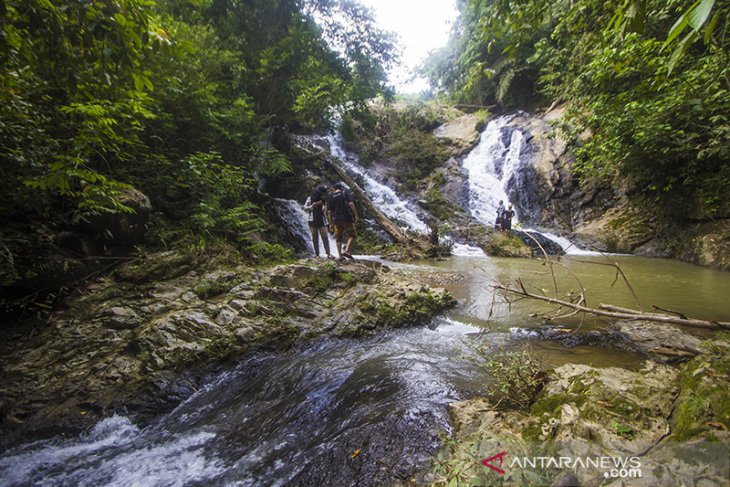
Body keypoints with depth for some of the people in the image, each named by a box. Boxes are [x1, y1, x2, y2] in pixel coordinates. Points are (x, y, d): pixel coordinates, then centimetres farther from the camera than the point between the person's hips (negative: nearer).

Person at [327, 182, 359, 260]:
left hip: (336, 220, 3)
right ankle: (347, 251, -10)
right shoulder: (345, 192, 4)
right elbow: (351, 204, -12)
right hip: (346, 218, -3)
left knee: (338, 238, 10)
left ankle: (340, 255, 10)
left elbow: (329, 211, 6)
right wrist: (356, 215, -12)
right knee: (352, 235, 6)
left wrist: (331, 222, 12)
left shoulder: (331, 197, 10)